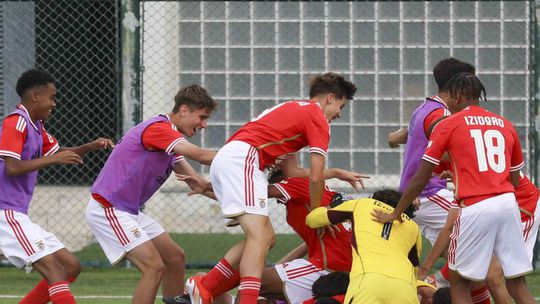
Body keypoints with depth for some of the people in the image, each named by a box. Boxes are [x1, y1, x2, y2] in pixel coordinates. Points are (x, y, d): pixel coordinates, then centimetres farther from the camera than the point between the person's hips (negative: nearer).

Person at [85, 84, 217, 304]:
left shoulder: (170, 141, 13)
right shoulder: (158, 129, -19)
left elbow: (197, 183, 9)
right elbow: (200, 156, -29)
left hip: (129, 211, 11)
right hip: (107, 209, -11)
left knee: (175, 258, 14)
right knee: (154, 267, -18)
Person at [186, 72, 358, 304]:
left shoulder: (293, 109, 30)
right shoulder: (318, 119, 3)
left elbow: (288, 171, 30)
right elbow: (316, 177, -1)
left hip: (225, 161, 10)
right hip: (242, 159, -10)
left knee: (266, 238, 11)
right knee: (259, 236, -20)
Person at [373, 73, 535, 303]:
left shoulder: (448, 125, 4)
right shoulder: (505, 125, 15)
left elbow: (420, 180, 5)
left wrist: (395, 214, 15)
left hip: (475, 208, -4)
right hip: (508, 203, 4)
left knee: (459, 282, 10)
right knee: (517, 284, 7)